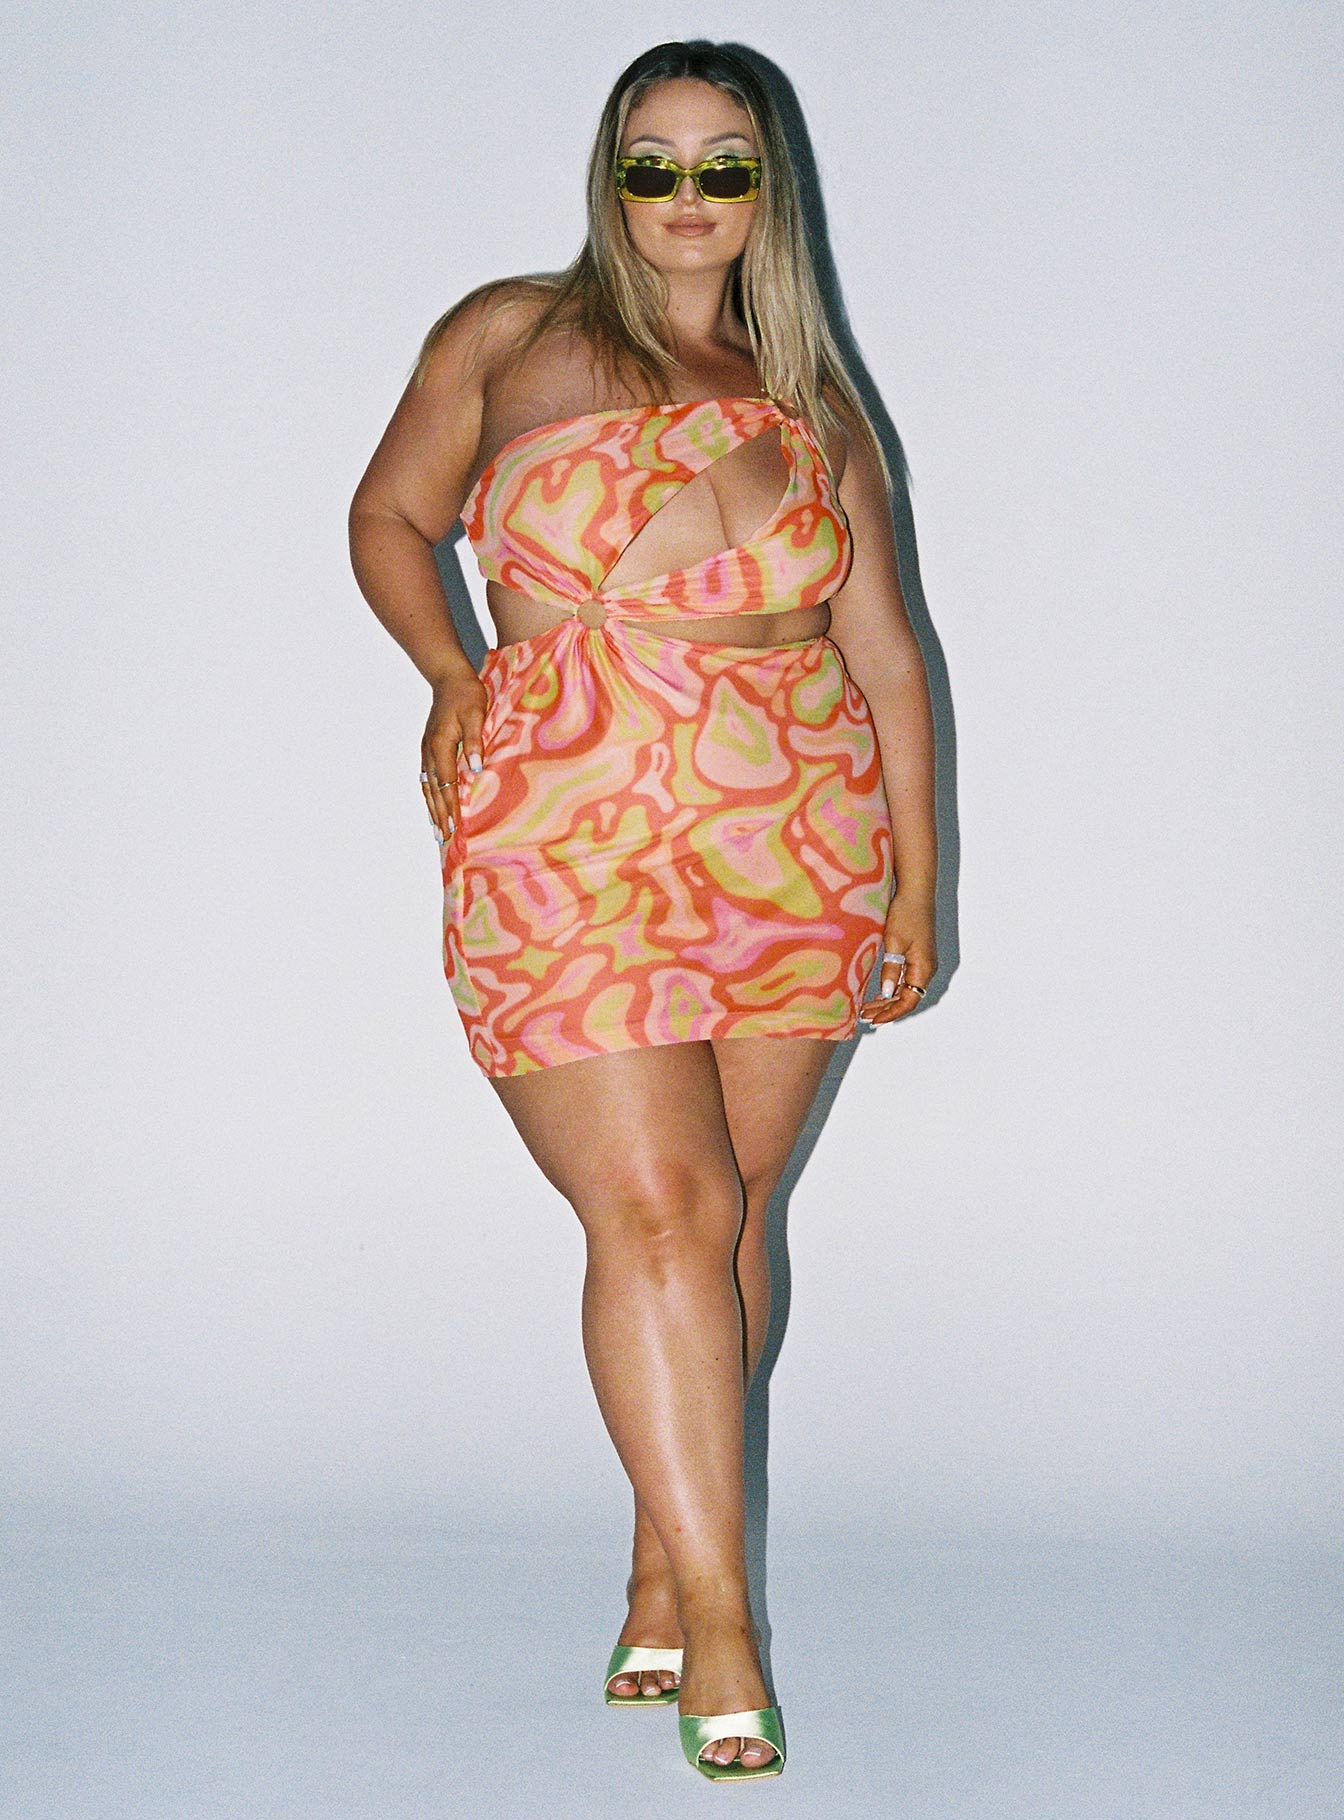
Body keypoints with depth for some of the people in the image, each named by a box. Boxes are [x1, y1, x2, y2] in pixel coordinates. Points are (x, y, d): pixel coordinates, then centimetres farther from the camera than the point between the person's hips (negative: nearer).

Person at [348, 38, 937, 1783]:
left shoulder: (816, 408, 14)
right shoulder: (507, 336, 9)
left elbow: (884, 655, 14)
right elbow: (390, 513, 19)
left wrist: (915, 884, 11)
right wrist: (449, 670, 2)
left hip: (795, 852, 3)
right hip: (567, 846, -2)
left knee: (728, 1209, 4)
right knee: (658, 1207, -11)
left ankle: (663, 1580, 16)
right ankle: (720, 1619, -5)